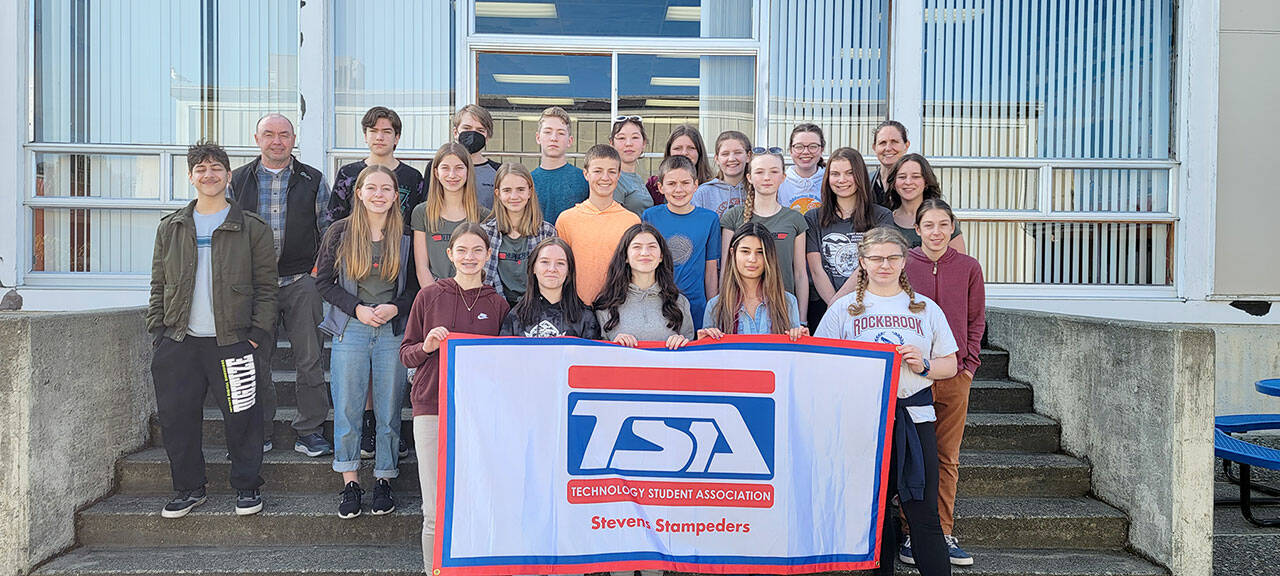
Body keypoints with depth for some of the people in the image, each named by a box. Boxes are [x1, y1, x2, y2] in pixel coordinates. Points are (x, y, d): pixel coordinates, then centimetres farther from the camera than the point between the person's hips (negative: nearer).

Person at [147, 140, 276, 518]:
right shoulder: (170, 228, 13)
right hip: (179, 342, 4)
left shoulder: (252, 228, 3)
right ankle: (189, 488, 23)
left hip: (231, 341, -3)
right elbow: (159, 285, 15)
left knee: (241, 417, 0)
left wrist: (258, 332, -7)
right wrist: (158, 333, 6)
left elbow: (266, 285, 2)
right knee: (176, 417, 7)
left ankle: (247, 487, 16)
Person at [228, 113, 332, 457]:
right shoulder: (238, 181, 10)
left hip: (301, 283, -1)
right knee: (255, 361, 6)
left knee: (310, 360, 0)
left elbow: (328, 231, 9)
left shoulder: (314, 181, 7)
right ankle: (259, 433, 19)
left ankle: (309, 432, 10)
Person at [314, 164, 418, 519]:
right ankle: (350, 483, 14)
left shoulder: (405, 237, 4)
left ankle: (384, 480, 17)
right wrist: (357, 309, -9)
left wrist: (396, 308, -10)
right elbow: (324, 281, 4)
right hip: (351, 330, 0)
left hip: (392, 333, 0)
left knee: (389, 411, 4)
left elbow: (416, 286, 9)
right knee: (347, 410, 2)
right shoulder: (340, 232, 3)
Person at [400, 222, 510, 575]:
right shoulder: (429, 297, 6)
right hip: (433, 409, -1)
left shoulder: (498, 304, 10)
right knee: (436, 512, -1)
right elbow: (406, 354, 9)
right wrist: (427, 346, -10)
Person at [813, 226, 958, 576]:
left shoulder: (926, 309, 13)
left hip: (914, 417, 1)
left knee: (923, 514, -2)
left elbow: (950, 365, 14)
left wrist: (924, 365, -6)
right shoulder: (844, 309, 8)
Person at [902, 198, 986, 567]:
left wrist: (969, 363, 2)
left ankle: (943, 532, 18)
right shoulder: (902, 265, 0)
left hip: (954, 374, 2)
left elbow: (976, 320, 10)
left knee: (947, 457, 8)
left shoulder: (968, 267, 6)